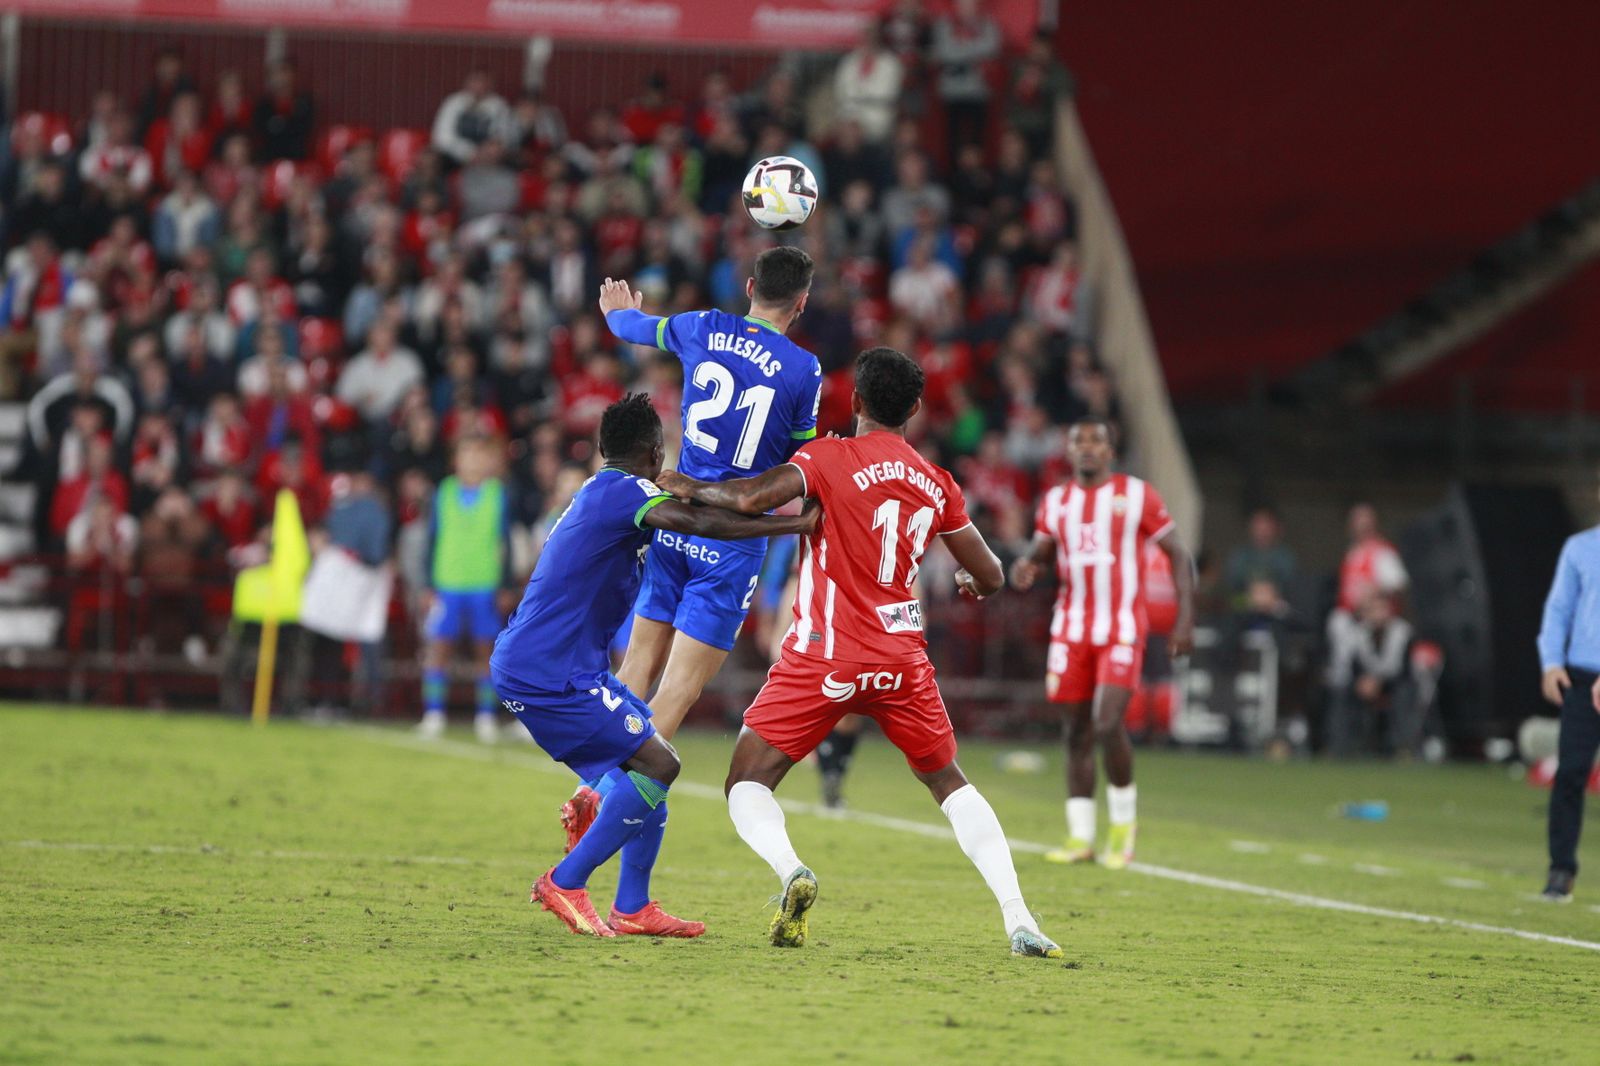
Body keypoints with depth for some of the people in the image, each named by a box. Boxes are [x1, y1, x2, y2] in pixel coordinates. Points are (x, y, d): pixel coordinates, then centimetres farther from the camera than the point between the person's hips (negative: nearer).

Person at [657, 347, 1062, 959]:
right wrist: (970, 583, 39)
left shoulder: (830, 458, -6)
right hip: (902, 657, 4)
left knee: (747, 784, 4)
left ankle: (790, 870, -27)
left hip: (824, 657, -4)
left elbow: (751, 499, -21)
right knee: (950, 783, 19)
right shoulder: (936, 485, 8)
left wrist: (690, 488, -1)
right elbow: (991, 577, 15)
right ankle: (1018, 919, 4)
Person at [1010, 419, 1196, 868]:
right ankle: (1080, 838, 11)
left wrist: (1185, 618, -6)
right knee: (1076, 733, 4)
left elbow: (1178, 554, 1)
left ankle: (1123, 823, 3)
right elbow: (1040, 549, 20)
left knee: (1108, 724, -17)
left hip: (1122, 629, -4)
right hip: (1071, 629, 4)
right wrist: (1025, 567, -6)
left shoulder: (1136, 496, -2)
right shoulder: (1055, 502, 10)